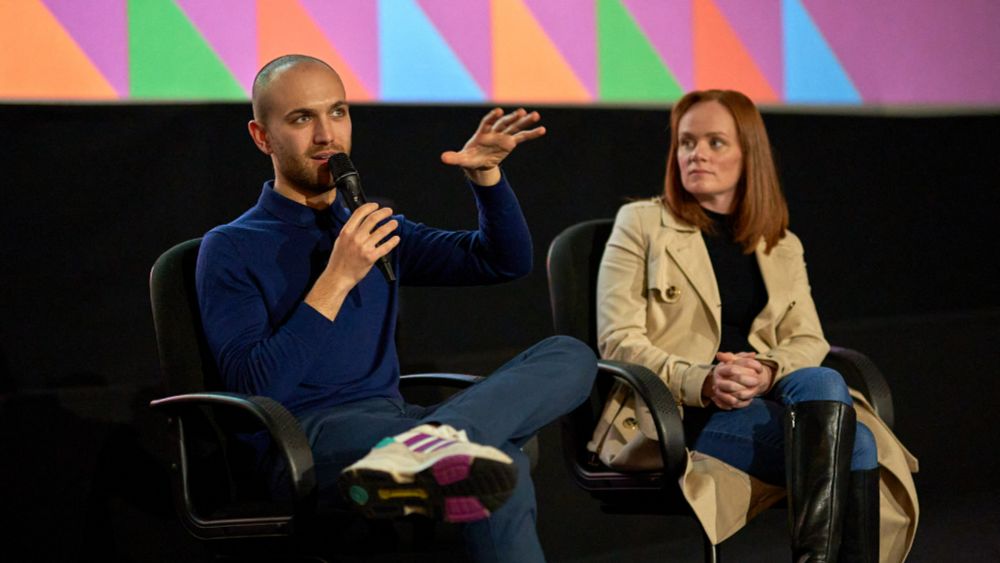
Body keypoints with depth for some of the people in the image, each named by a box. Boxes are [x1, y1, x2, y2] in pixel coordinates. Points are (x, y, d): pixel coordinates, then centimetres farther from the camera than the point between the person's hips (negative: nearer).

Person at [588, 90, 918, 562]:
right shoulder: (641, 223, 7)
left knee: (856, 440, -30)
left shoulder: (782, 246, 21)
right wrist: (703, 381, -19)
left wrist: (767, 372, -14)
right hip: (671, 416, -4)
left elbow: (809, 340, 10)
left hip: (758, 403, 4)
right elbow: (617, 341, -2)